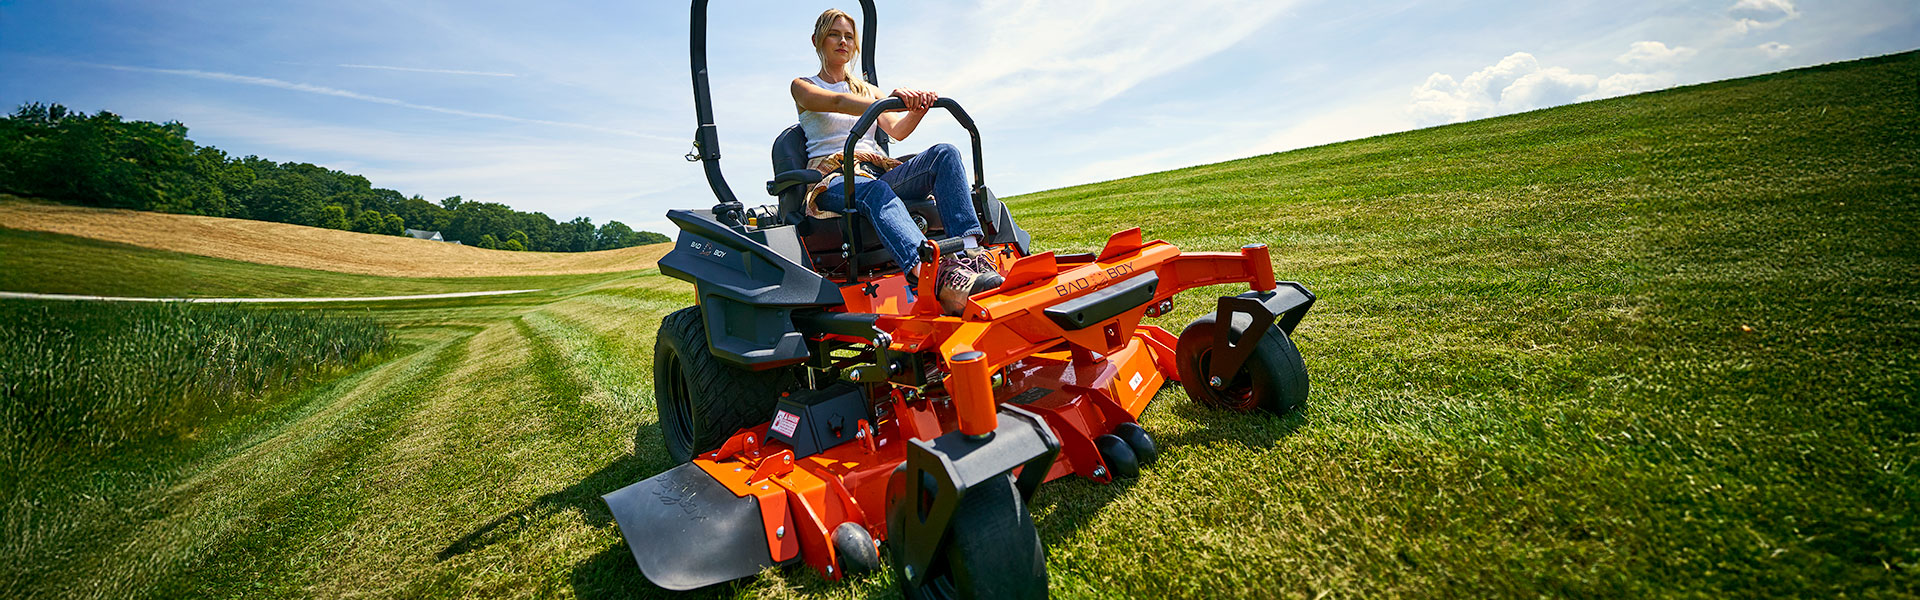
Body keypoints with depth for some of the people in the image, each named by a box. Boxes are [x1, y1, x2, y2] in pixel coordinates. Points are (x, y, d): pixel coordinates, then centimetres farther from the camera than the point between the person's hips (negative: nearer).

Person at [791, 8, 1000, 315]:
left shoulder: (867, 90, 28)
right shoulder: (803, 87, 14)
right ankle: (941, 279, -65)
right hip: (833, 181, -4)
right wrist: (890, 100, -28)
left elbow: (897, 130, 9)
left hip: (878, 172, 5)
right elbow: (838, 102, -10)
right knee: (874, 190, -41)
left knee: (944, 154, -24)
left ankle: (971, 253, -43)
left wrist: (919, 107, -13)